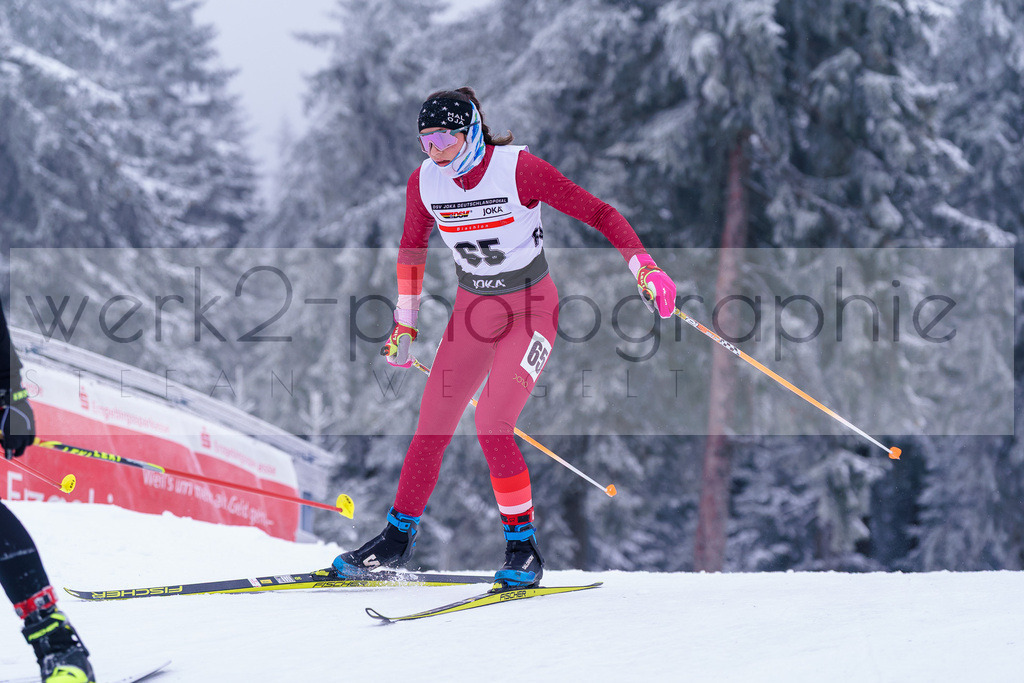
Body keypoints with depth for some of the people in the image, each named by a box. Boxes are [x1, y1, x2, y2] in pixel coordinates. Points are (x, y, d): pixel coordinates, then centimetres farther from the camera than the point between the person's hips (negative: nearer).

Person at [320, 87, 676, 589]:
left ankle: (523, 549, -6)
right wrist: (405, 325, 13)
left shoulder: (519, 169, -21)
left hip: (532, 310, -5)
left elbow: (597, 213, -18)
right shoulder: (424, 183, -7)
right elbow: (412, 249, 11)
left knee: (491, 424, -19)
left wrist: (644, 267, -28)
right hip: (472, 308, 5)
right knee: (432, 428, 3)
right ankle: (398, 538, 20)